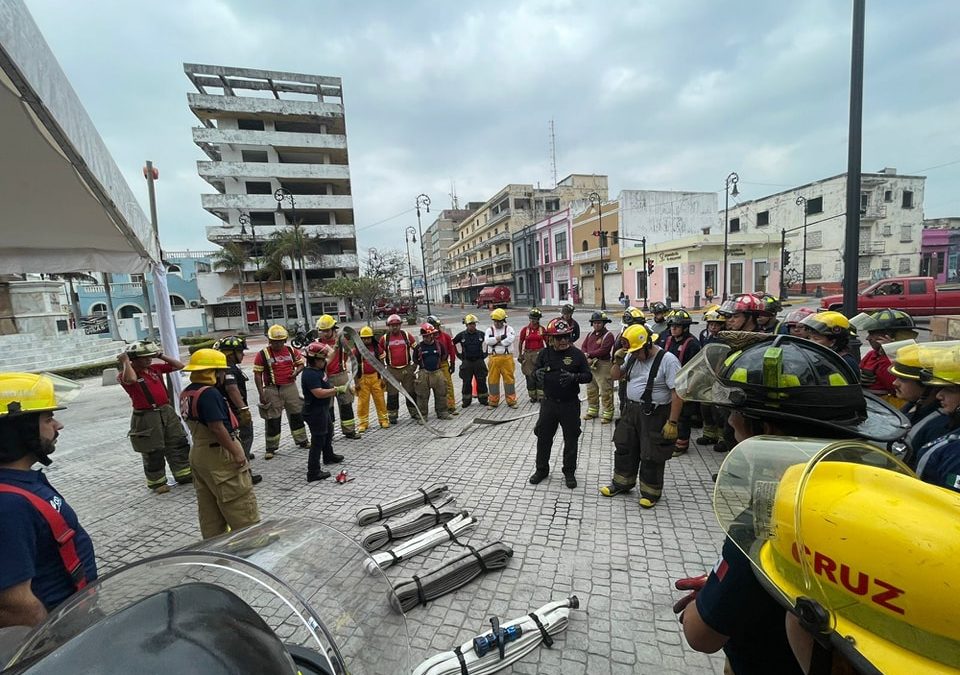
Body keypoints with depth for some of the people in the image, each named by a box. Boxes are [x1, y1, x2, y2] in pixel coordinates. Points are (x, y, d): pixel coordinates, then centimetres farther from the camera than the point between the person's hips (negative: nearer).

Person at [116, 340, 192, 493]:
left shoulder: (155, 368, 8)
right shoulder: (124, 375, -11)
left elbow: (179, 366, 14)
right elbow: (131, 379, -36)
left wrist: (161, 356, 6)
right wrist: (125, 361, -22)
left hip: (167, 411, 6)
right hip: (146, 417, -6)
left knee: (179, 444, 13)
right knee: (153, 452, 5)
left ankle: (184, 474, 26)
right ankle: (157, 483, 23)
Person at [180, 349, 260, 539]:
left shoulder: (186, 394, 8)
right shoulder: (209, 393, -22)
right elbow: (217, 427, -25)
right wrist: (236, 452, -20)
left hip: (198, 452, 10)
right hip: (218, 454, -10)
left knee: (209, 508, 19)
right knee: (239, 504, 1)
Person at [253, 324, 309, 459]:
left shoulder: (291, 351, 4)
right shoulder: (262, 354, -7)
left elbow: (300, 363, 16)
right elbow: (257, 374, -6)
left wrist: (296, 372, -7)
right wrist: (261, 393, -11)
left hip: (290, 387, 4)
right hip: (272, 390, -4)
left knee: (297, 414, 13)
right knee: (272, 419, 3)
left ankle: (302, 441, 29)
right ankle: (271, 448, 16)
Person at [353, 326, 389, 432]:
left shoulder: (377, 347, 3)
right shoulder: (356, 350, -2)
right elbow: (354, 367, -1)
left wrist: (383, 378, 4)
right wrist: (356, 382, -5)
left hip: (375, 377, 1)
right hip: (362, 378, -1)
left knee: (380, 399, 5)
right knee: (362, 401, 3)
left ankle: (383, 419, 17)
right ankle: (363, 422, 14)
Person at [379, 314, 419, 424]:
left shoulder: (407, 335, 2)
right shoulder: (384, 338, 1)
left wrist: (415, 363, 4)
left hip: (407, 368, 1)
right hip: (392, 371, -1)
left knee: (411, 392, 9)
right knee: (392, 394, 4)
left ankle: (414, 412, 22)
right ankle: (392, 415, 15)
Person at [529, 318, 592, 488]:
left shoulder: (577, 354, -8)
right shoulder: (545, 353, -2)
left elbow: (588, 376, -6)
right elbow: (536, 370, 10)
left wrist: (574, 377, -25)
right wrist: (538, 374, -14)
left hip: (570, 404, -2)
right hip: (549, 403, 2)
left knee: (571, 440, 11)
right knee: (543, 437, 12)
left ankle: (569, 472, 30)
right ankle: (541, 469, 31)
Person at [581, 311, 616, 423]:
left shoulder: (608, 335, -9)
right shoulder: (590, 334, 13)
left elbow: (603, 351, -19)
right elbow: (583, 347, 6)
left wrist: (588, 354, -12)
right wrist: (587, 358, -12)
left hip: (603, 366, -7)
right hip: (590, 365, 7)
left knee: (605, 392, -3)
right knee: (591, 390, 17)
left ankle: (607, 414, 7)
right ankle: (592, 411, 31)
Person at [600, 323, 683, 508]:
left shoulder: (667, 360, -17)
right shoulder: (632, 356, 3)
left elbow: (677, 393, -18)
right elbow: (616, 376, 13)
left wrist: (672, 422, -19)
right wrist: (618, 361, -8)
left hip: (655, 415, -6)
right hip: (631, 410, 7)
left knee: (651, 456, 6)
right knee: (624, 448, 16)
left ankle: (651, 492, 26)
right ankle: (622, 483, 35)